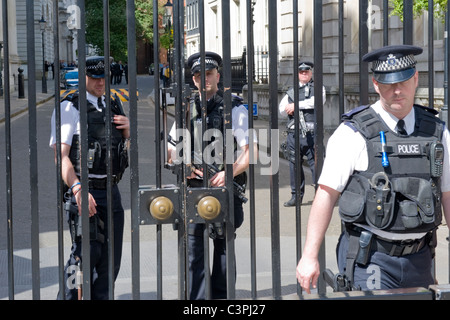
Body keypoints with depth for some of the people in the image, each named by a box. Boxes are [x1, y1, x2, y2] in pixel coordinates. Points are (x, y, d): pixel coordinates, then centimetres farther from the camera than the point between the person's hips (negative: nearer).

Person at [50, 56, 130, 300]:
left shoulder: (113, 107, 16)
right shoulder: (69, 108, -5)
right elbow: (61, 155, -15)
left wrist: (127, 130, 5)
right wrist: (78, 189, -29)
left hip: (111, 190, 7)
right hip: (83, 192, -7)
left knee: (111, 259, 8)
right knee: (85, 255, -12)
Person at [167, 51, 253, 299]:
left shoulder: (235, 109, 0)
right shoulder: (187, 109, 12)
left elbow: (250, 151, -7)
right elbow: (171, 149, 19)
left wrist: (230, 172, -21)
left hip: (224, 188, -3)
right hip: (193, 188, 3)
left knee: (223, 247, 8)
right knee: (194, 249, -2)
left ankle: (221, 296, 19)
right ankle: (196, 299, 0)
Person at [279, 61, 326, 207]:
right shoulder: (291, 91, 20)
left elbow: (316, 101, -11)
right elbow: (282, 109, 12)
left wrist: (296, 105, -9)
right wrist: (288, 109, -10)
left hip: (312, 133, -3)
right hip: (293, 133, 4)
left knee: (315, 163, -5)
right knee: (294, 164, 6)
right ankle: (296, 195, 16)